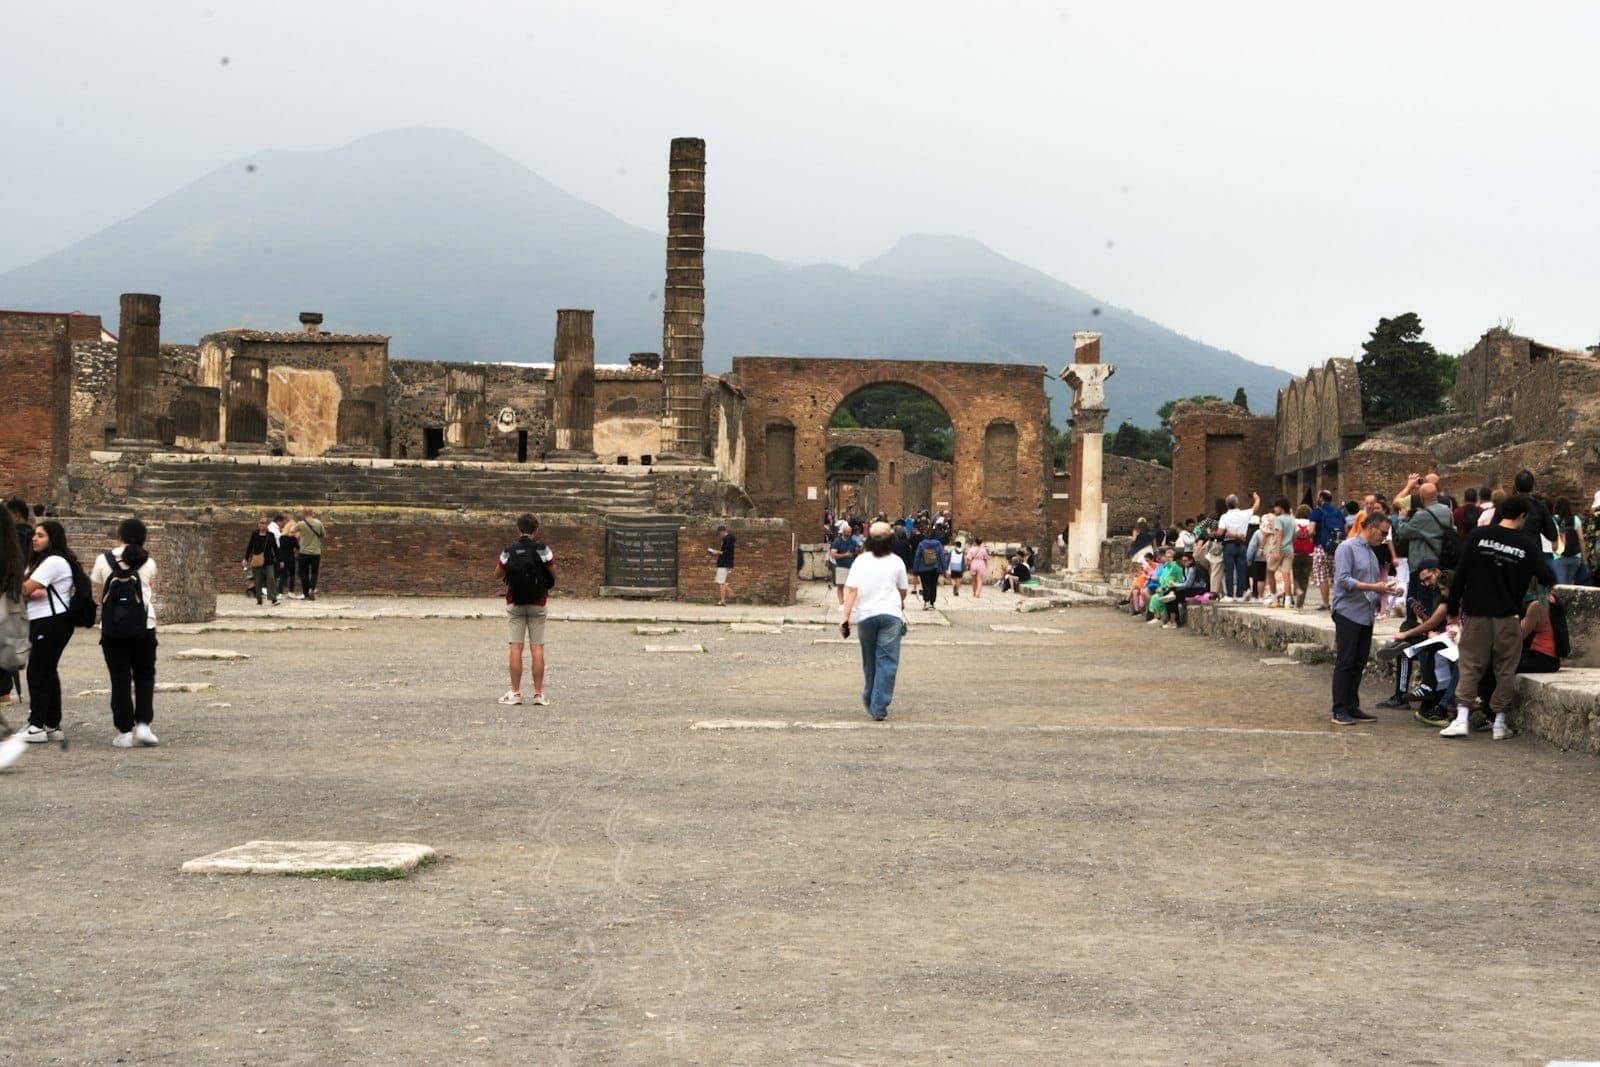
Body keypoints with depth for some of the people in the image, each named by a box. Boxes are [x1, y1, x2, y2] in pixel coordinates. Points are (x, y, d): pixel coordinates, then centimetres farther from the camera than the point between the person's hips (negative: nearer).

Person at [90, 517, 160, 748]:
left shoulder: (103, 560, -1)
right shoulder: (148, 563, 0)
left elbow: (99, 595, 6)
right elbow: (151, 592, 8)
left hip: (112, 628, 0)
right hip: (143, 627, 0)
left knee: (120, 679, 5)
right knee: (145, 676, 13)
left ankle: (124, 731, 5)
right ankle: (143, 724, 1)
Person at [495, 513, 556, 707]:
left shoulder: (509, 551, -4)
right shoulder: (542, 549, -8)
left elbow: (497, 575, 5)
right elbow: (553, 574, -3)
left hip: (515, 603, 0)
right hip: (538, 604, 0)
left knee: (515, 647, 2)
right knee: (537, 648, 2)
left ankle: (515, 692, 0)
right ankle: (538, 693, 1)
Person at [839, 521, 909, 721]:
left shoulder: (860, 561, 1)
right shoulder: (896, 562, 1)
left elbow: (852, 590, -7)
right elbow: (903, 590, 11)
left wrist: (845, 618, -9)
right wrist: (901, 604, 34)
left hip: (865, 616, 2)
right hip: (891, 614, -2)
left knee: (869, 661, 17)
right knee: (886, 662, -2)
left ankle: (870, 702, 29)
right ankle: (879, 708, -10)